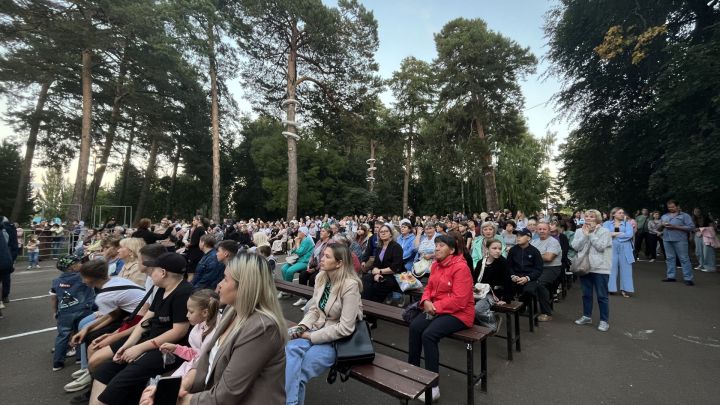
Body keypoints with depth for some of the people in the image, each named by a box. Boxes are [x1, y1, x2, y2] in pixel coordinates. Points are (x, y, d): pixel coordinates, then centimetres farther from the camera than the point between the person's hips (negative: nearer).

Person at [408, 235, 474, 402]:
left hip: (459, 313, -7)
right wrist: (426, 301, -10)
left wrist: (435, 306, -19)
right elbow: (429, 287, 11)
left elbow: (459, 300, -24)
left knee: (429, 334, -25)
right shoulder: (436, 265, 6)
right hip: (436, 309, 7)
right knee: (414, 327, -15)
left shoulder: (460, 267, -19)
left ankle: (433, 387, -11)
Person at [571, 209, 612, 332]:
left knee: (602, 296, 3)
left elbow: (601, 246, -17)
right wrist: (585, 234, -11)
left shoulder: (604, 231, -4)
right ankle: (587, 316, 27)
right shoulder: (579, 231, 6)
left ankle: (604, 320, 14)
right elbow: (575, 246, -5)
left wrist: (591, 234, -12)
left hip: (600, 268, -4)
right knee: (586, 294, 14)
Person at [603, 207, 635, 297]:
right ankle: (610, 288, 9)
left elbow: (629, 234, -7)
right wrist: (622, 233, -9)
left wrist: (614, 234, -7)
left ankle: (625, 289, 8)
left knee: (625, 269, 1)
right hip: (611, 249, -1)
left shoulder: (627, 224, 10)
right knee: (611, 268, 2)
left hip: (625, 250, 1)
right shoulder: (607, 223, 9)